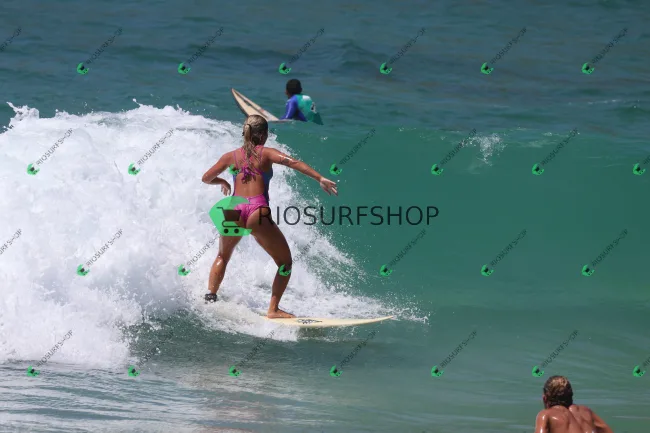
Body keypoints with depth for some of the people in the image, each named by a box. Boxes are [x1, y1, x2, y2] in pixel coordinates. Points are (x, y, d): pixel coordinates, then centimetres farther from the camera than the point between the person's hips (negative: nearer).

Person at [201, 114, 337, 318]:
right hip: (257, 212, -3)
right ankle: (273, 309, -1)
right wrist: (320, 179, -19)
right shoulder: (266, 154, 6)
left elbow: (206, 178, 24)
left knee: (223, 257, 31)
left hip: (235, 210, 3)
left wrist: (222, 182, 46)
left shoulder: (230, 156, 15)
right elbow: (292, 162, -11)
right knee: (285, 262, 10)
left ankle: (210, 297, 17)